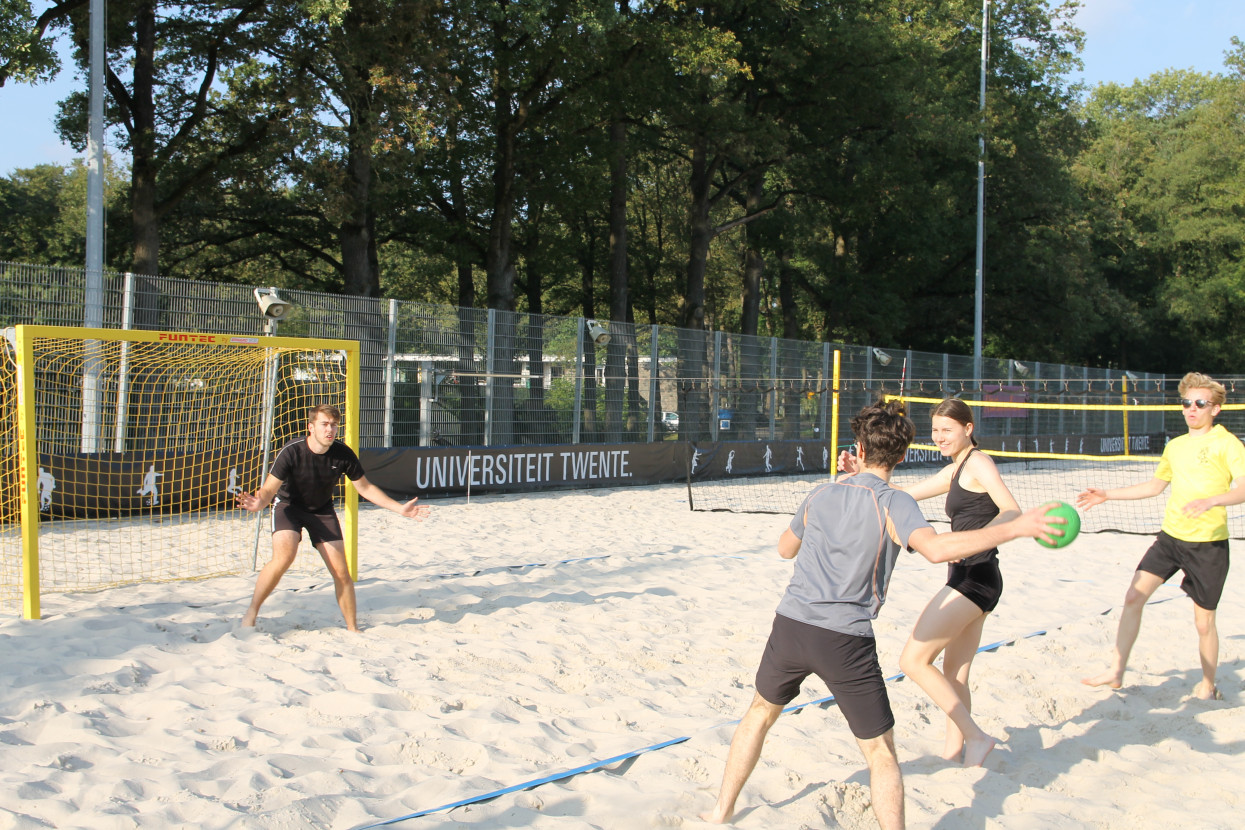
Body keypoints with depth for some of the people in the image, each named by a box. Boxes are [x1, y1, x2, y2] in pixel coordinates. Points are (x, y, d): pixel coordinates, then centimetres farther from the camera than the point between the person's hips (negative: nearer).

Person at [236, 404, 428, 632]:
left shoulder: (343, 454, -18)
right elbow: (269, 489, -26)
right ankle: (252, 612, -8)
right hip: (289, 505, -3)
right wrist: (258, 503, -50)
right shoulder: (292, 451, -26)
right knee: (283, 557, -27)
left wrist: (400, 508, -10)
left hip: (322, 510, 3)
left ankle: (353, 628, 11)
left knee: (341, 572, -5)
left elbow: (365, 487, -5)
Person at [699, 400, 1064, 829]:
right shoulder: (893, 503, -7)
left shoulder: (820, 495, 9)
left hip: (791, 624, 5)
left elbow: (785, 548, 26)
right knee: (881, 752, 8)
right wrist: (1015, 528, -23)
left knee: (760, 712, 27)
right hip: (846, 640, -5)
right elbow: (935, 548, -26)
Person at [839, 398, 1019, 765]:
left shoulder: (977, 461, -10)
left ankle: (975, 736, -5)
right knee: (954, 674, 15)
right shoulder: (954, 472, 18)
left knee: (913, 659, -10)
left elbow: (1012, 511, -22)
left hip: (975, 579, -10)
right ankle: (955, 747, 22)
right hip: (968, 580, 10)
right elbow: (905, 493, 21)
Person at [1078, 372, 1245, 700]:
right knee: (1134, 596, -7)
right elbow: (1156, 485, 26)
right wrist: (1107, 495, 21)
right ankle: (1116, 671, 0)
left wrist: (1212, 501, -37)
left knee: (1204, 621, 4)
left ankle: (1208, 686, 26)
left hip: (1209, 543, -5)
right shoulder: (1175, 446, 12)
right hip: (1170, 537, 5)